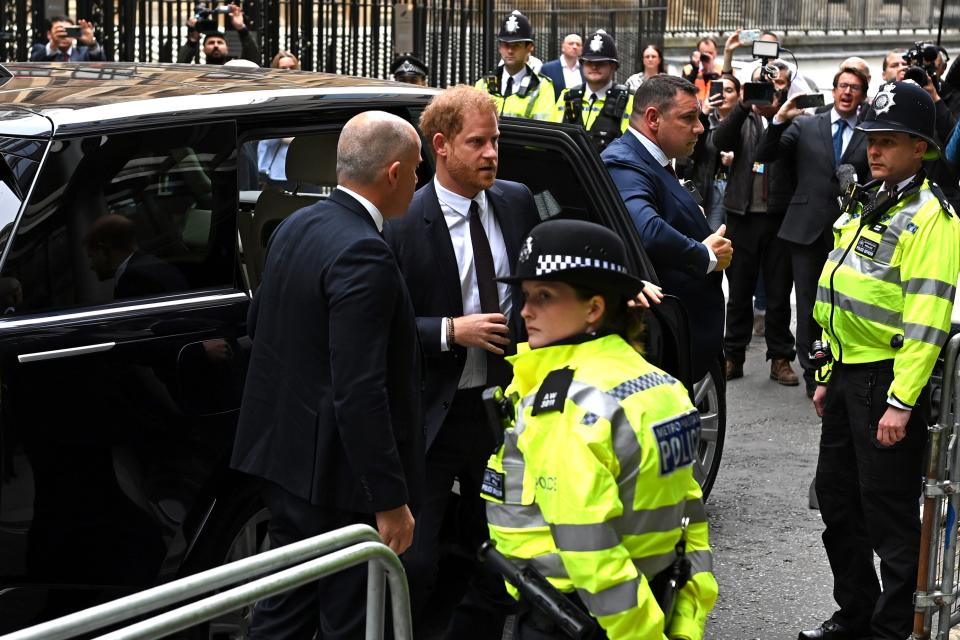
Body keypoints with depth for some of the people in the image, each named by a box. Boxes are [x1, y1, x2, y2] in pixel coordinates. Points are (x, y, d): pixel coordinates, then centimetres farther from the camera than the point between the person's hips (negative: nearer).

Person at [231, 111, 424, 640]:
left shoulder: (295, 227, 5)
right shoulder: (362, 254, -23)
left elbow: (258, 321, 19)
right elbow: (360, 393, -26)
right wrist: (390, 500, -22)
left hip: (283, 452, 9)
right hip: (337, 476, -9)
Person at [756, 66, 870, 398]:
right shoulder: (805, 126, 5)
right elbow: (765, 156, -2)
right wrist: (779, 120, -15)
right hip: (808, 229, 1)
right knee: (809, 305, 7)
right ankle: (813, 375, 16)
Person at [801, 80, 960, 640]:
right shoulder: (866, 205, 14)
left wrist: (901, 401, -23)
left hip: (889, 381, -9)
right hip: (848, 374, 9)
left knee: (889, 512, 0)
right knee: (837, 498, 17)